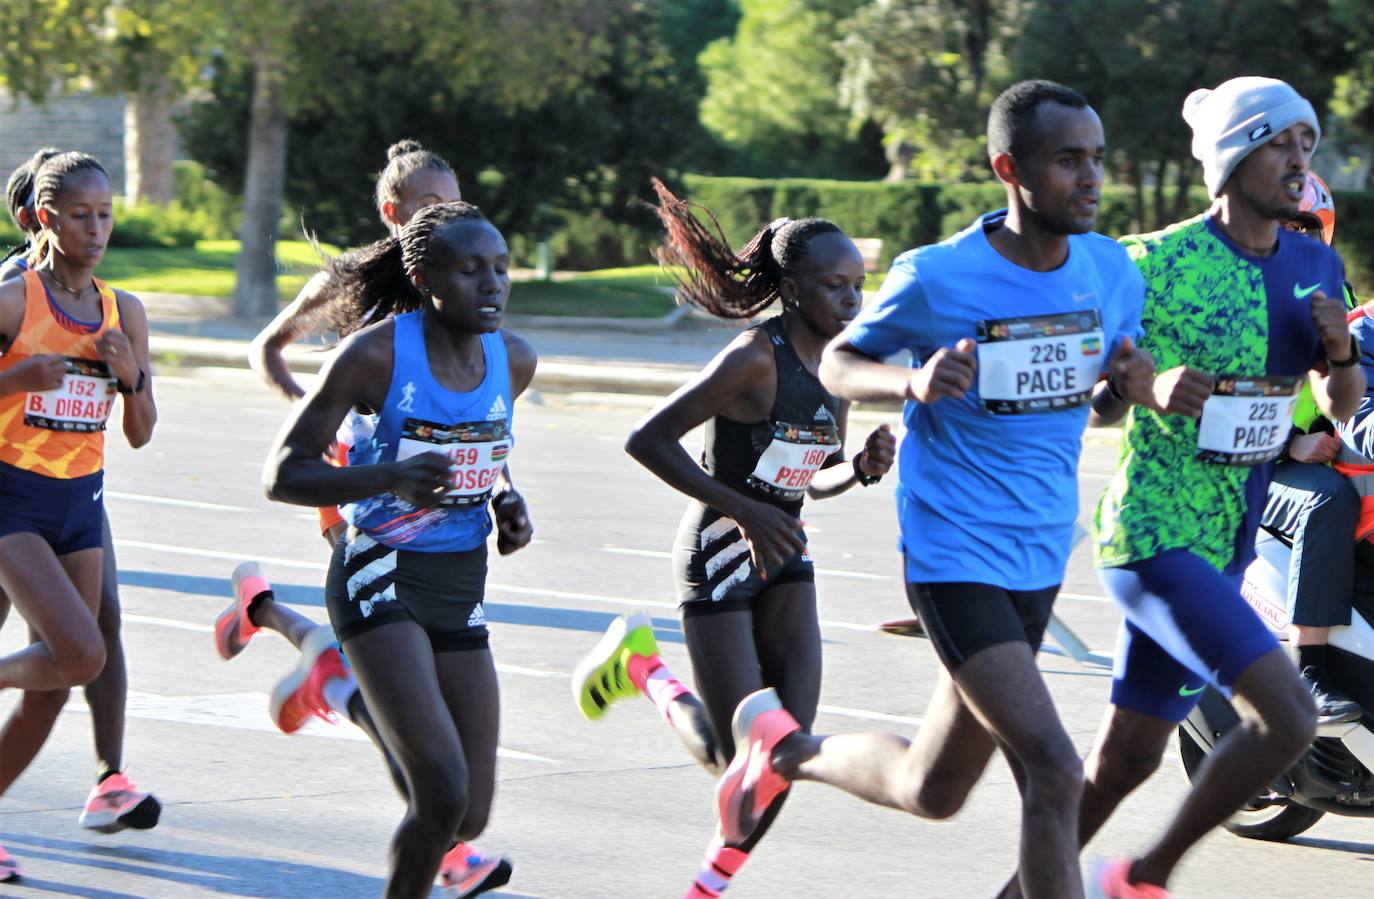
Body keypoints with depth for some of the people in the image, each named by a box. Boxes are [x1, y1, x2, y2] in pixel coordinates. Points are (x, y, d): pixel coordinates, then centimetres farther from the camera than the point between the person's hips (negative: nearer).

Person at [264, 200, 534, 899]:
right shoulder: (376, 353, -14)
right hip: (380, 579, -6)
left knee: (470, 814, 7)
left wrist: (506, 501, 3)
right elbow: (283, 475, -12)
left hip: (461, 584, 6)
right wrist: (390, 478, -27)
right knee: (444, 789, -21)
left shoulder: (513, 361, 3)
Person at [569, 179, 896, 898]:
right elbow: (647, 440, -21)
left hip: (784, 554, 7)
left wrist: (862, 468, -7)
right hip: (721, 553, -7)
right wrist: (743, 510, -24)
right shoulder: (756, 358, -20)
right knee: (736, 757, -4)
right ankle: (642, 667, 22)